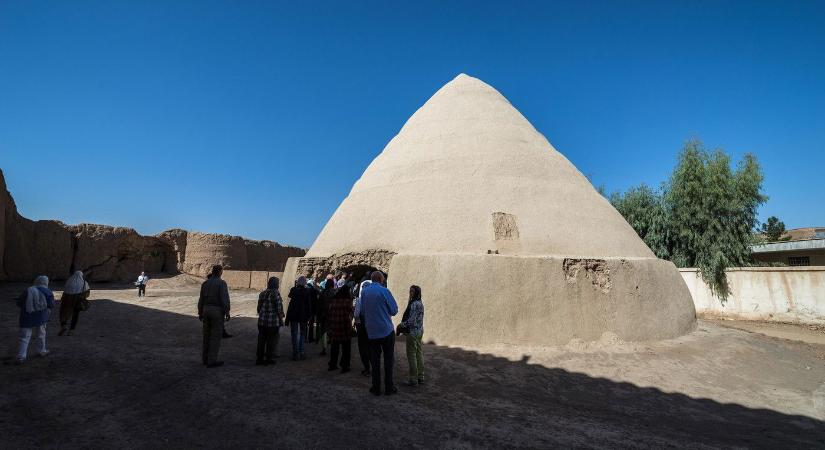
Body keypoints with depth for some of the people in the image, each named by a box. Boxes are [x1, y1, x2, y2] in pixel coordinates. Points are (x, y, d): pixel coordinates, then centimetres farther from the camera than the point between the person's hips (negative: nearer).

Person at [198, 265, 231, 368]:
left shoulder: (205, 283, 7)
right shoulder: (221, 283, -12)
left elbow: (201, 299, 9)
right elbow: (225, 299, -18)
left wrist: (200, 313, 17)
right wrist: (227, 313, -13)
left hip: (206, 310, 7)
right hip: (217, 311, -6)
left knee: (207, 335, 14)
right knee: (216, 336, -1)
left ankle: (205, 359, 21)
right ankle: (212, 361, 1)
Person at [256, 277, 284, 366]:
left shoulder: (262, 294, 6)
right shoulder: (276, 294, -13)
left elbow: (259, 308, 13)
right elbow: (279, 309, -12)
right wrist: (281, 319, -1)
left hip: (262, 321, 6)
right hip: (273, 321, -6)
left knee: (261, 340, 12)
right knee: (271, 340, 6)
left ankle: (259, 358, 17)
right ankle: (269, 358, 14)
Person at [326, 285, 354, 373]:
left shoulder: (333, 301, 3)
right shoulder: (348, 301, -9)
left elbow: (329, 314, 7)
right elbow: (350, 314, -13)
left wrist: (328, 326, 14)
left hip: (334, 327, 4)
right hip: (345, 328, -4)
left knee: (334, 347, 17)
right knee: (345, 348, 7)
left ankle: (332, 364, 27)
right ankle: (345, 366, 10)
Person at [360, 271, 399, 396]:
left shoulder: (364, 291, 0)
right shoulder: (384, 291, -12)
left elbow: (362, 311, 6)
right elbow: (394, 310, -10)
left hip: (371, 331, 4)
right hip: (386, 330, -3)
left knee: (374, 360, 13)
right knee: (389, 359, 8)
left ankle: (376, 388, 17)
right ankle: (388, 387, 12)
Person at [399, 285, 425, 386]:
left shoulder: (414, 304, -20)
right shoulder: (420, 303, 10)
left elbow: (412, 320, -23)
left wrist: (402, 324, -9)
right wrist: (404, 323, 12)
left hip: (413, 332, -10)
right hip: (419, 331, 10)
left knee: (411, 354, -1)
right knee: (419, 353, 14)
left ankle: (413, 379, 6)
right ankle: (420, 377, 22)